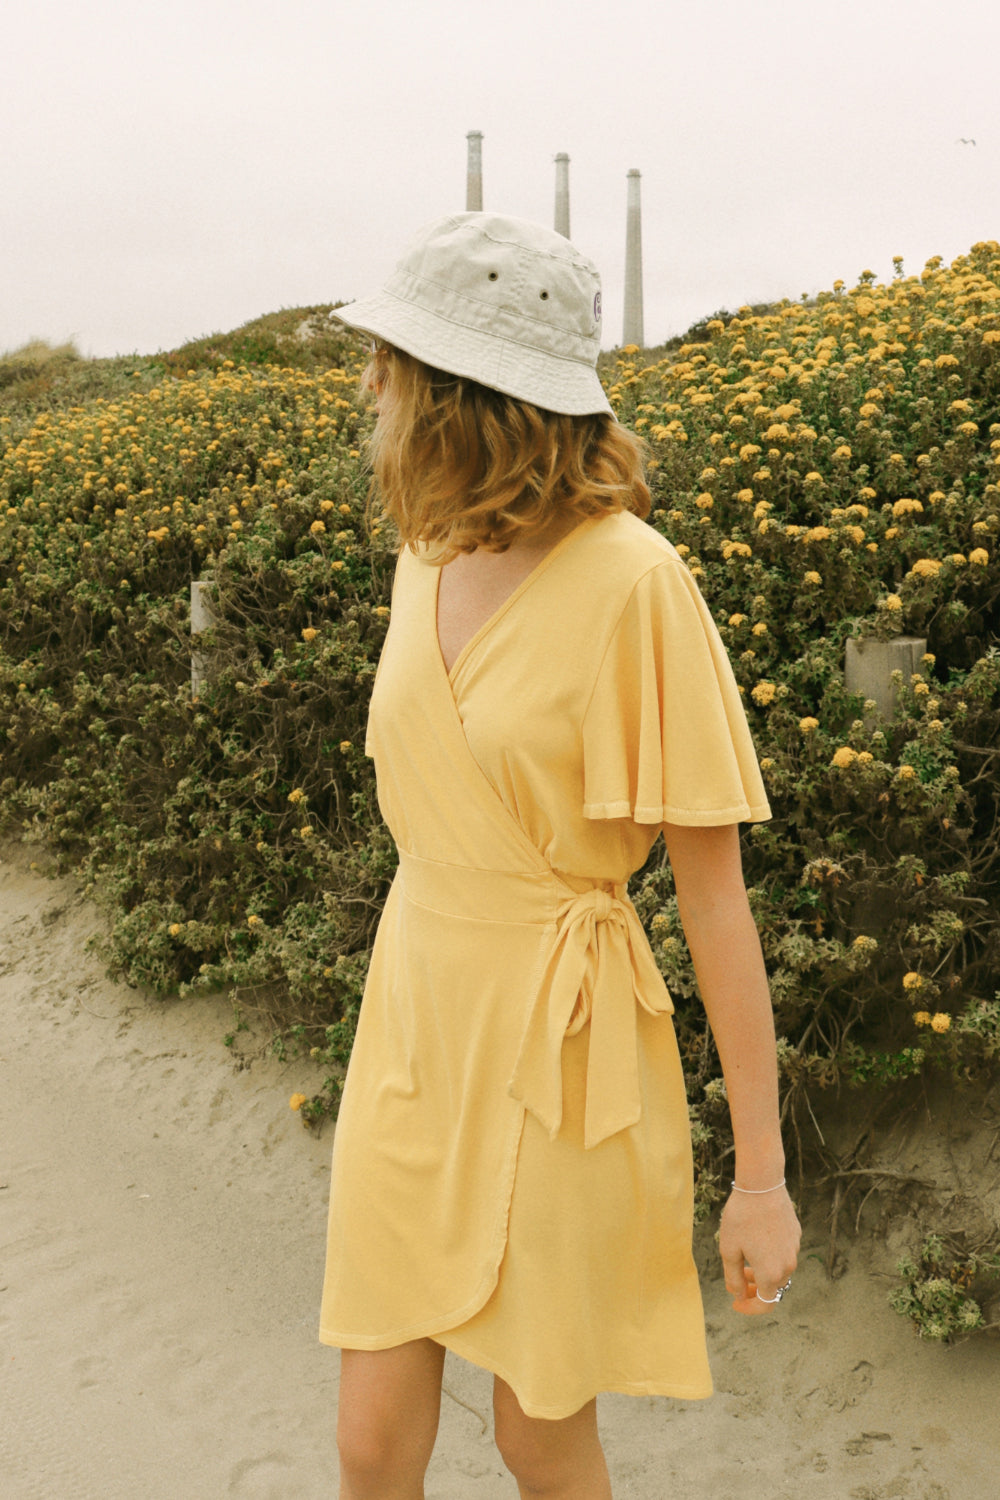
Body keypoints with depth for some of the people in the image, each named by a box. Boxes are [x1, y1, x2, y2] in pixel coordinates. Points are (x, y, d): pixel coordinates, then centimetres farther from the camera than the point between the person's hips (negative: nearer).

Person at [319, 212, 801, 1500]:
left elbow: (714, 886, -16)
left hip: (559, 1050, -5)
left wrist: (761, 1172, -12)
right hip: (413, 1024, 6)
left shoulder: (629, 580, -19)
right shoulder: (428, 559, 2)